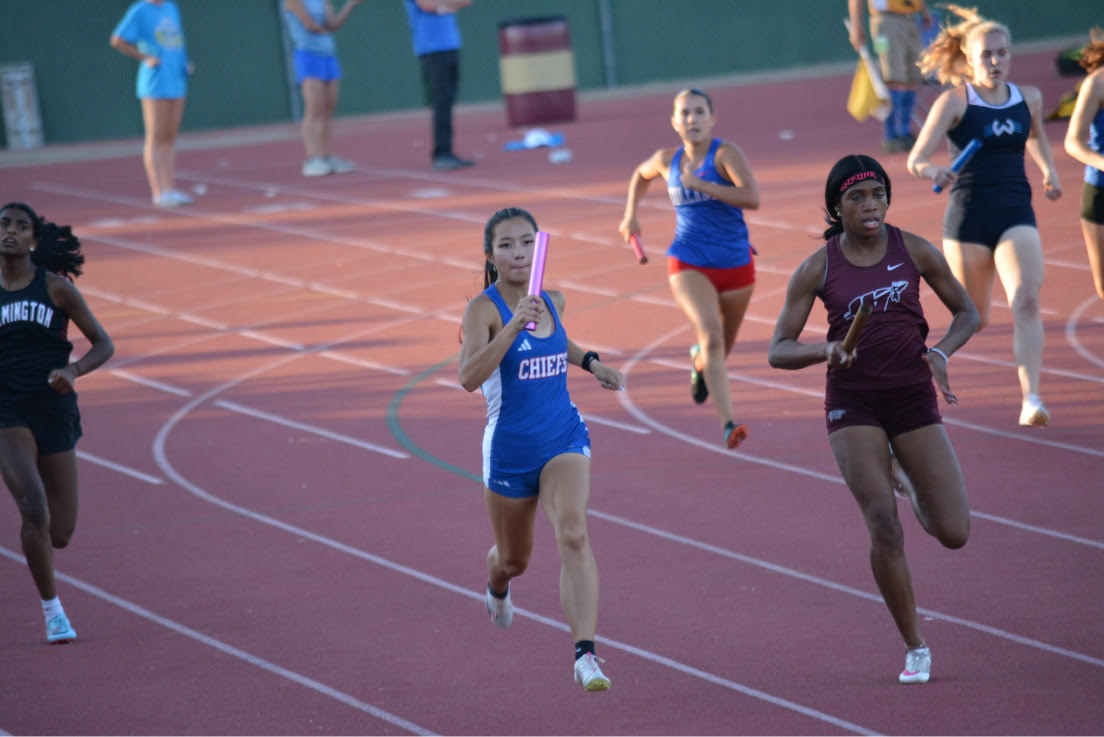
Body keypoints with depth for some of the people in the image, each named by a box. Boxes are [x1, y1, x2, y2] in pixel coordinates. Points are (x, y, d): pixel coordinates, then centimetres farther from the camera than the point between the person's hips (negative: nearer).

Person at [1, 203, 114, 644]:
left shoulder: (56, 287, -1)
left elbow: (104, 345, 1)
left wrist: (73, 370, -19)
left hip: (55, 413, 1)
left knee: (60, 534, 5)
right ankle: (52, 610, -7)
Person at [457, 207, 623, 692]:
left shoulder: (552, 301, 3)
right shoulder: (484, 308, -14)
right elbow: (468, 377, -31)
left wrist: (590, 362, 15)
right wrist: (513, 327, -40)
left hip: (565, 438, 2)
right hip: (510, 447, -2)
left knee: (573, 533, -24)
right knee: (514, 559, 18)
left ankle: (585, 655, -32)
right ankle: (497, 587, 58)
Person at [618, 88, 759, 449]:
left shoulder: (726, 154, -10)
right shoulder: (667, 160, 3)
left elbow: (752, 198, -26)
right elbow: (641, 175, 28)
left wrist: (701, 185, -27)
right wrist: (630, 214, 17)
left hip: (735, 266, 0)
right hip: (688, 265, 0)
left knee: (723, 347, 18)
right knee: (711, 334, -25)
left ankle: (699, 360, 57)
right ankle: (728, 423, -33)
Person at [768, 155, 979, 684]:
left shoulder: (914, 251, -1)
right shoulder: (818, 269, -4)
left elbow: (966, 312, 9)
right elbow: (778, 351, -2)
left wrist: (941, 352, -11)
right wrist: (825, 351, -23)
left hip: (913, 397, 1)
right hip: (853, 405, -1)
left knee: (953, 533, -6)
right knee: (885, 529, -15)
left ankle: (914, 488, 31)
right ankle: (915, 649, 2)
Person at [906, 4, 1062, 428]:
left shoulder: (1029, 99, 7)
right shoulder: (955, 100, -4)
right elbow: (916, 159, -12)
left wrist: (1048, 171, 18)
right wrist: (932, 171, -33)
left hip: (1017, 217, 2)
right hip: (967, 218, -2)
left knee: (1026, 300, -21)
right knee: (973, 321, 8)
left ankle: (1030, 399, -27)